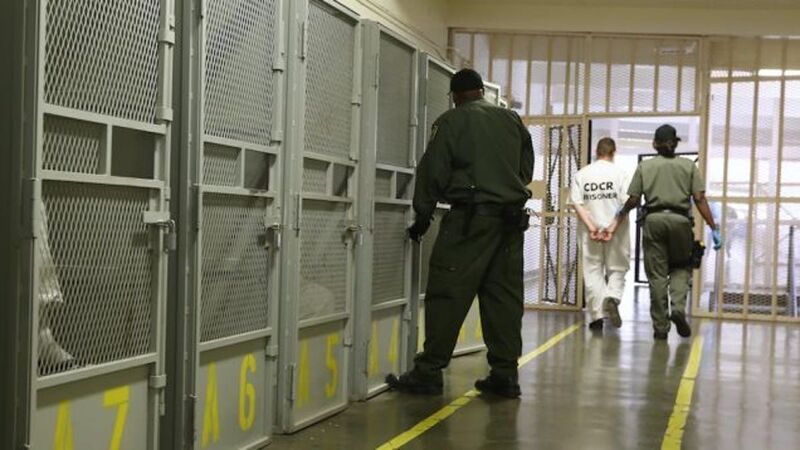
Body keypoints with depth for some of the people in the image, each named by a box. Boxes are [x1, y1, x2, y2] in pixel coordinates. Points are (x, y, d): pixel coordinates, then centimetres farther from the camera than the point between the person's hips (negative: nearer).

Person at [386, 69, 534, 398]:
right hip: (513, 218, 6)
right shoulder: (512, 120, 14)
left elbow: (433, 171, -3)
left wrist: (422, 215, 6)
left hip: (470, 217, -6)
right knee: (504, 294, 8)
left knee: (448, 293, -4)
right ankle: (505, 374, 8)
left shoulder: (452, 121, -2)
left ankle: (429, 371, -4)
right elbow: (527, 169, 19)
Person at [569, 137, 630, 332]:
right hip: (615, 232, -1)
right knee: (617, 269, 12)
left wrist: (591, 227, -8)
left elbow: (577, 203, -5)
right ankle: (612, 298, -15)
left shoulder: (581, 174, 2)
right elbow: (626, 203, -10)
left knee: (592, 272, 7)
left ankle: (597, 315, 3)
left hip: (590, 230, 1)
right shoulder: (619, 173, -4)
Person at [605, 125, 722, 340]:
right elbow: (700, 199, 0)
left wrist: (620, 215, 24)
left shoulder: (645, 166, 8)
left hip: (654, 220, 0)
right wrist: (713, 228, 1)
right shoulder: (688, 166, 7)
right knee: (681, 267, 18)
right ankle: (678, 308, -6)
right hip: (680, 220, 0)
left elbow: (633, 199, 4)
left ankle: (660, 326, 7)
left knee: (657, 274, 5)